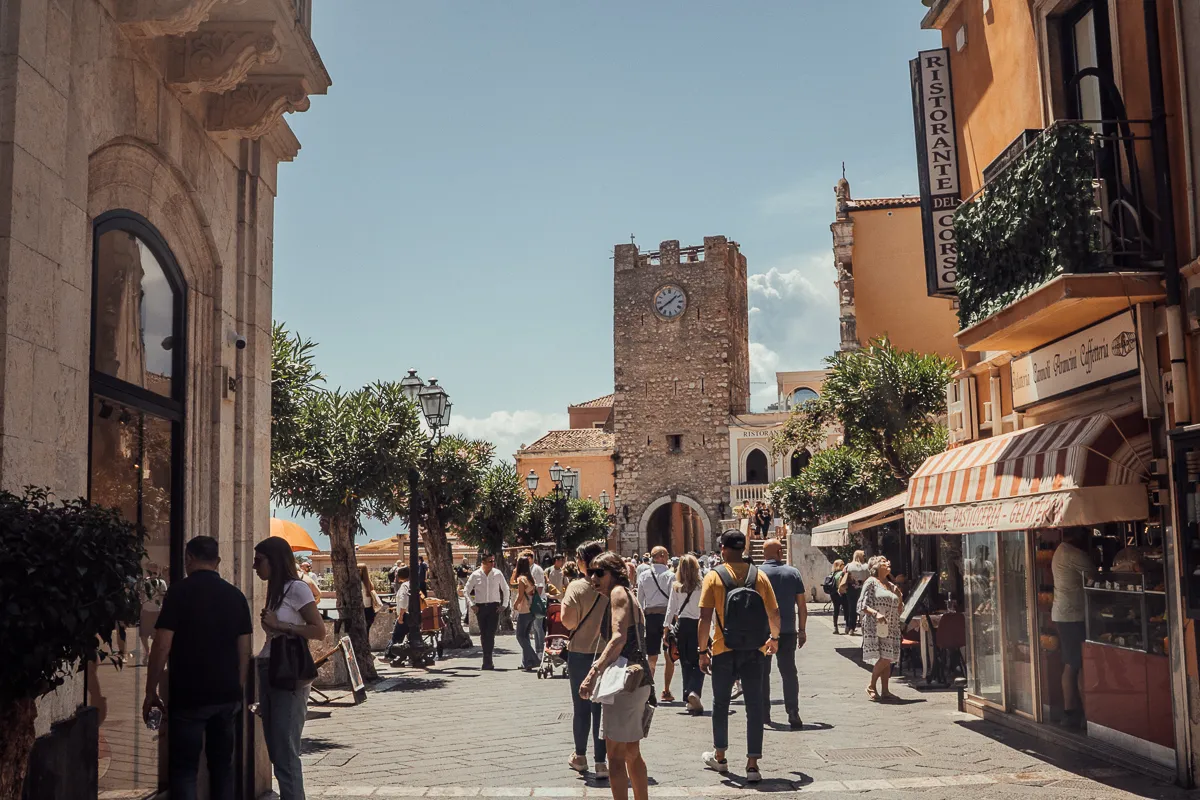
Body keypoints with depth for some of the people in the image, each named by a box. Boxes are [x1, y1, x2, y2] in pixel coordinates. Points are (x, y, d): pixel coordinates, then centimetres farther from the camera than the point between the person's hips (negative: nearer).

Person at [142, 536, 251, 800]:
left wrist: (151, 692, -3)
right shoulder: (235, 595, 7)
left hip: (188, 695, -4)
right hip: (228, 695, 5)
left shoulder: (180, 592, -7)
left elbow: (162, 646, -11)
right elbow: (244, 649, 8)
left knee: (184, 769, 1)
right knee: (222, 766, 13)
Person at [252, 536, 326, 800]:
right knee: (276, 752, 9)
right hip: (270, 674, 8)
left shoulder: (297, 589, -8)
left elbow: (319, 630, -13)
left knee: (285, 753, -7)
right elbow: (273, 636, 14)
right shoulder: (274, 590, 16)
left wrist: (279, 624, -13)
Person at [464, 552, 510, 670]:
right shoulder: (475, 575, 0)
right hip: (480, 607, 1)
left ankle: (487, 661, -10)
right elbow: (466, 591, 9)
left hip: (494, 607, -1)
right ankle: (488, 661, 15)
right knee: (483, 634, 5)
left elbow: (505, 589, 13)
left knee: (490, 634, -11)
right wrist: (471, 605, 0)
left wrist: (504, 605, 5)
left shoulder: (497, 574, 2)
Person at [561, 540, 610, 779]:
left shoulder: (576, 587, -14)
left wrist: (564, 597, -1)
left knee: (581, 707, 13)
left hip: (580, 654, -2)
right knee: (601, 707, 7)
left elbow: (568, 622, -12)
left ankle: (580, 756, 27)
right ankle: (601, 761, 5)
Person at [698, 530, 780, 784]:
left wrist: (703, 651, -3)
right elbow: (774, 614, 3)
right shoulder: (759, 575, -1)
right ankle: (752, 764, 1)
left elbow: (705, 618, -11)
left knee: (721, 703, 16)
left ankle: (719, 757, 29)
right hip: (754, 651, 1)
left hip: (724, 651, -1)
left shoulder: (714, 576, -8)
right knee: (754, 706, 5)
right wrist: (774, 638, 21)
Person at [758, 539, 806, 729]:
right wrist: (802, 630, 10)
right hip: (788, 631, 1)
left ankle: (764, 714, 12)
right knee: (789, 672, 8)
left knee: (762, 672, 10)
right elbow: (802, 604, 2)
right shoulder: (793, 572, 1)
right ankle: (793, 714, 1)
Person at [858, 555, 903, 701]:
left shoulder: (892, 586, 18)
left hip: (891, 628, 7)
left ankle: (884, 691, 9)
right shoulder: (871, 582, -2)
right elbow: (862, 604, -9)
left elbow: (898, 608, 23)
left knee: (888, 660, 3)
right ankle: (872, 687, 3)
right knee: (884, 659, -13)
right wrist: (876, 613, -24)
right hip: (876, 627, -7)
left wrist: (900, 597, 5)